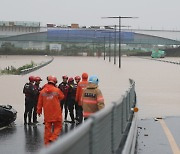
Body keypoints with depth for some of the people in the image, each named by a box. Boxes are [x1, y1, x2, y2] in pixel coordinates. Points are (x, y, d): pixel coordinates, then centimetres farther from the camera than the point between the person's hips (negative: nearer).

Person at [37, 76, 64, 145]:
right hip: (56, 113, -3)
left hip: (47, 113, 3)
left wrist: (39, 110, 19)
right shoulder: (57, 90, -9)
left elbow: (40, 103, 7)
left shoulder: (42, 91, 0)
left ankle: (47, 142, 13)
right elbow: (62, 97, 9)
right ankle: (53, 138, -9)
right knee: (58, 126, 7)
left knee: (47, 127, 11)